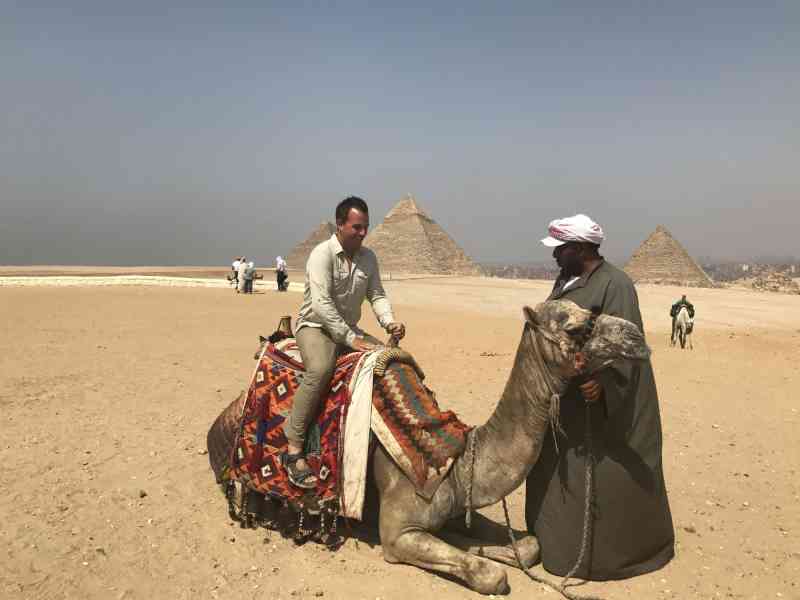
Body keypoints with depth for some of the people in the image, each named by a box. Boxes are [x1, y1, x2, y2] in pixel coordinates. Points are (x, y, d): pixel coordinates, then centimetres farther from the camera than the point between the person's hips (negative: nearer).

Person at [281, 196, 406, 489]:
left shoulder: (368, 257, 5)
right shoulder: (322, 254, -16)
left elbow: (377, 295, 9)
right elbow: (321, 304, -24)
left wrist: (389, 322, -12)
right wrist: (351, 339, -25)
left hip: (350, 330, 7)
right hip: (315, 326, -7)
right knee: (321, 368, -36)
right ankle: (294, 448, -28)